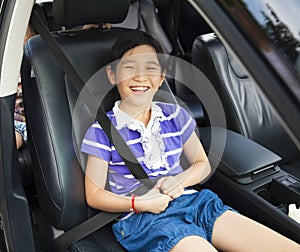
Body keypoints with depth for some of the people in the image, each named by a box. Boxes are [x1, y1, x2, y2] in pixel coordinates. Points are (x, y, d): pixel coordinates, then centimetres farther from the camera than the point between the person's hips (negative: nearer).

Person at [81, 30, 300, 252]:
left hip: (191, 201, 4)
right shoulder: (103, 131, -3)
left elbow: (203, 164, 16)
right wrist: (140, 203, -17)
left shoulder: (175, 115, 9)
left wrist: (178, 180, -6)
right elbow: (94, 195, -1)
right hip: (143, 217, -3)